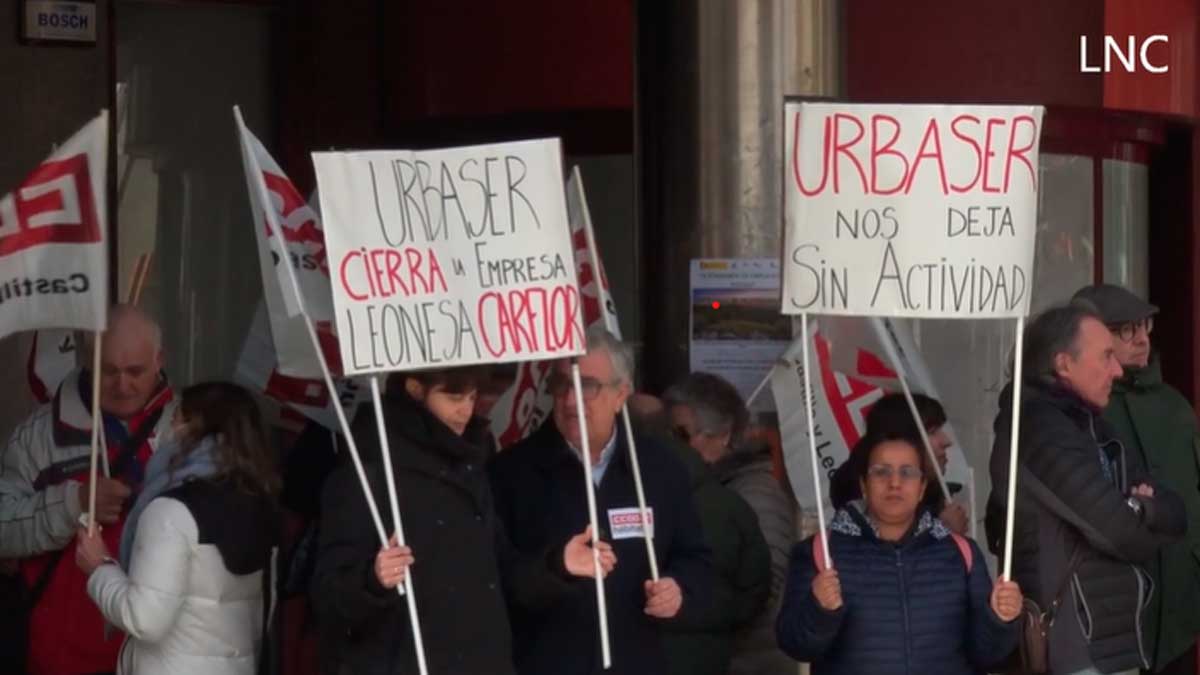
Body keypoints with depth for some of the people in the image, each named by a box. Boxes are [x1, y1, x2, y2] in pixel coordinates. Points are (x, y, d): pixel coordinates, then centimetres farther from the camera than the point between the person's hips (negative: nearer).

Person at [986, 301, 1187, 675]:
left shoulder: (1088, 425, 16)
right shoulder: (1039, 429, -14)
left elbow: (1175, 513, 10)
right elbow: (1120, 533, -19)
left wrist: (1144, 509, -12)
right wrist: (1144, 521, 4)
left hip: (1114, 645, 9)